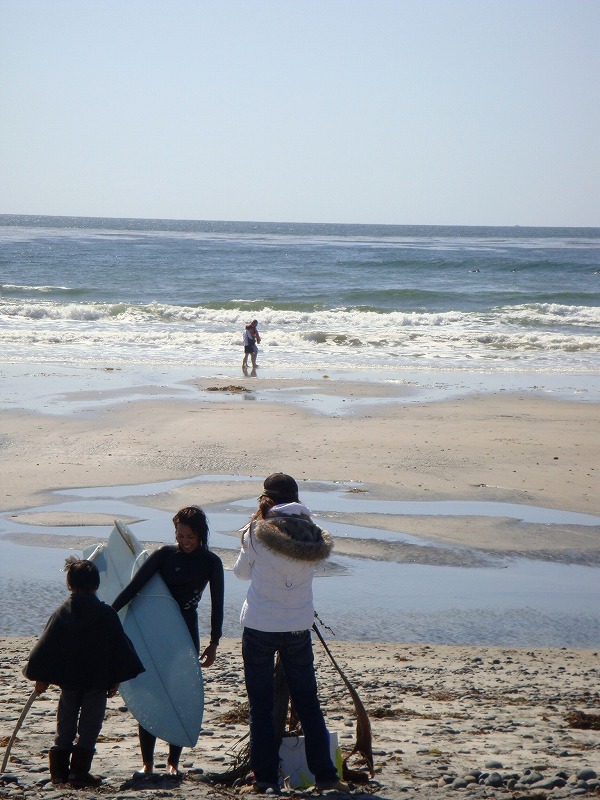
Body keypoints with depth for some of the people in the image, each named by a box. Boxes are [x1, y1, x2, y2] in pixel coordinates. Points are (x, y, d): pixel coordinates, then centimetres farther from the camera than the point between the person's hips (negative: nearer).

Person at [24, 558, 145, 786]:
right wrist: (117, 678, 3)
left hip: (68, 680, 2)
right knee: (89, 728, 2)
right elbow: (119, 647, -3)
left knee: (65, 727, 13)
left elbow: (46, 646, 0)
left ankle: (59, 770, 11)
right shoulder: (106, 614, -5)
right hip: (98, 680, -2)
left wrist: (41, 678, 7)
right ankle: (79, 771, -4)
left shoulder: (62, 612, -1)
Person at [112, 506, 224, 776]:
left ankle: (173, 762, 9)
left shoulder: (211, 563, 0)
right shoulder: (165, 554, -3)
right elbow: (134, 586, -7)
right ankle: (147, 762, 4)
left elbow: (217, 605, 1)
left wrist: (214, 643, -3)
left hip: (186, 634, 0)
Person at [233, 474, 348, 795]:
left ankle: (266, 778, 6)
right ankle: (325, 774, 13)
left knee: (260, 705, 7)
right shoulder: (313, 536, -2)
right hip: (298, 627, 3)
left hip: (259, 626, -3)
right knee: (308, 702, 13)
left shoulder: (259, 533, -11)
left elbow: (242, 571, 3)